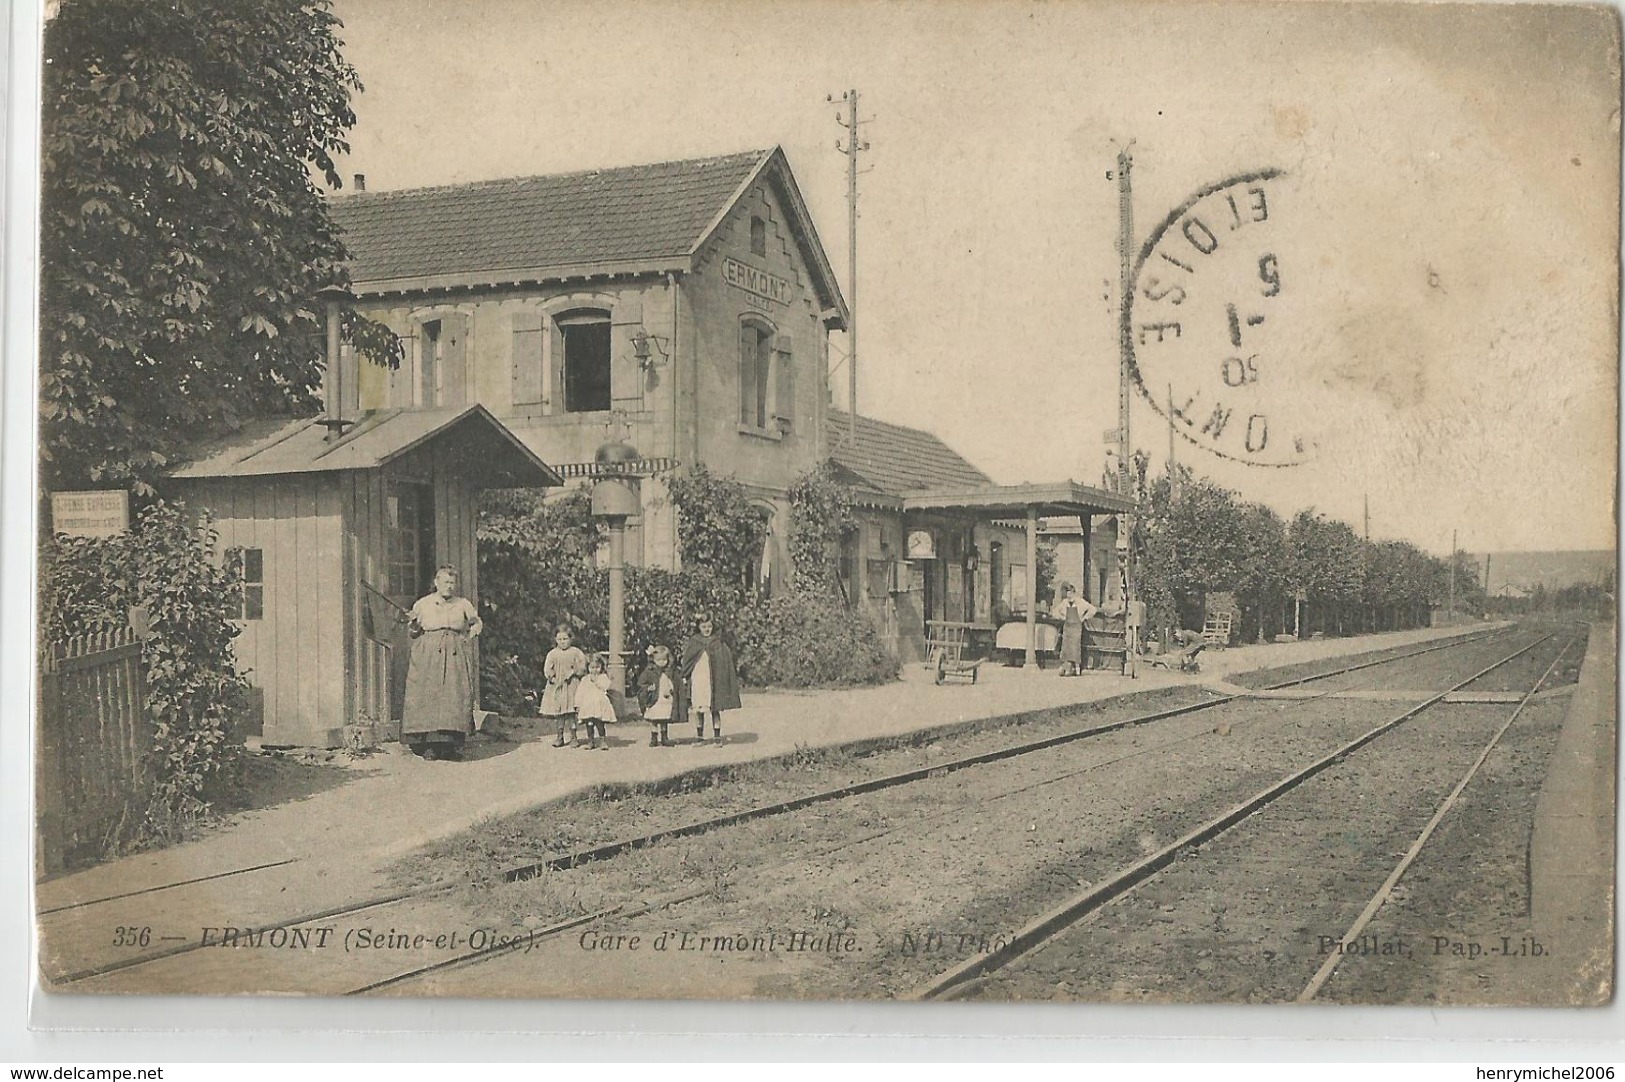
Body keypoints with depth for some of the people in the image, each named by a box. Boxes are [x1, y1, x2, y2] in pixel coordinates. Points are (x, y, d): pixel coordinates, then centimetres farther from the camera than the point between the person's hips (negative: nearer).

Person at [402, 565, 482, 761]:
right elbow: (412, 633, 11)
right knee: (429, 696, -10)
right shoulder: (422, 604, 8)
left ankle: (453, 744, -4)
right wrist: (412, 624, -10)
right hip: (428, 656, -1)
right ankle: (429, 746, -7)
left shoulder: (463, 604, 13)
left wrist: (474, 630, 4)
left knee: (456, 698, -8)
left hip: (455, 656, 1)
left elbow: (477, 622, 25)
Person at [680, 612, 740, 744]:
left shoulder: (718, 642, 2)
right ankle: (699, 736, 15)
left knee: (715, 709, 0)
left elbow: (728, 660, 3)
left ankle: (717, 737, 5)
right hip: (697, 679, 1)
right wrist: (684, 677, 5)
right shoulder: (693, 642, 5)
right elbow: (686, 661, 10)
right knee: (698, 709, 5)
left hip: (714, 680, -1)